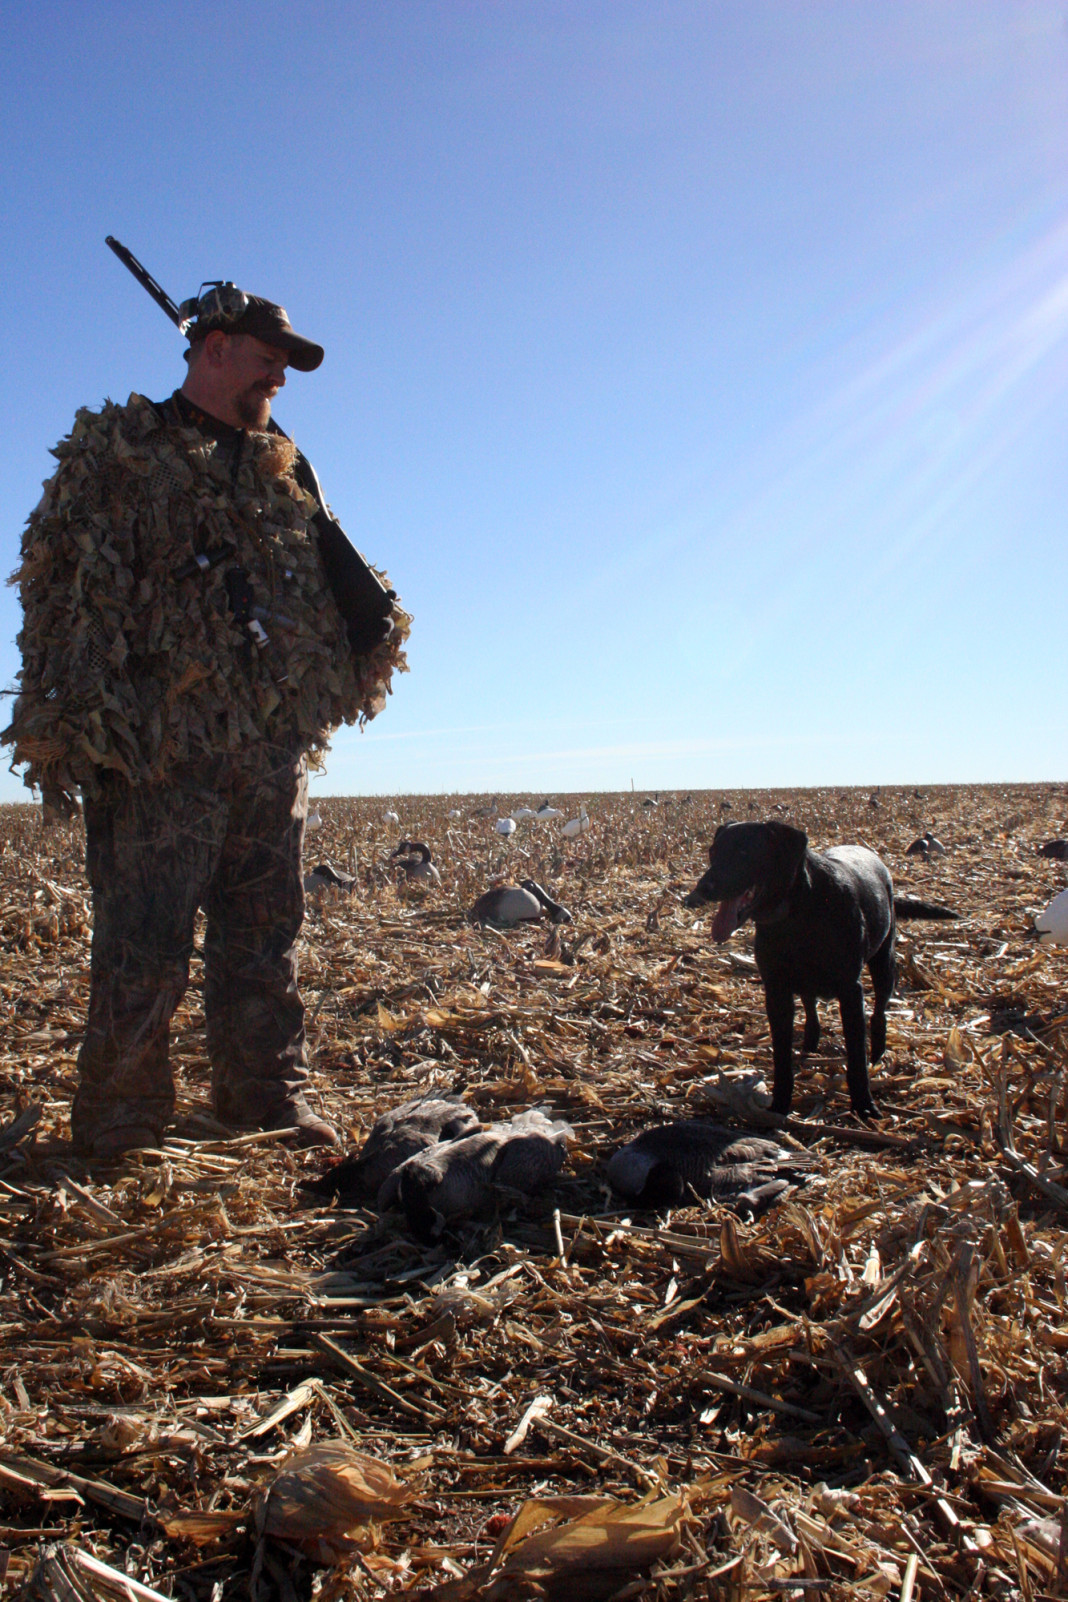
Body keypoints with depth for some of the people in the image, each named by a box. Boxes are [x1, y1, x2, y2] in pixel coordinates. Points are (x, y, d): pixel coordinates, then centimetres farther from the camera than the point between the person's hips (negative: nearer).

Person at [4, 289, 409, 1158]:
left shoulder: (284, 468, 21)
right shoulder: (115, 450, 4)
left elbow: (329, 577, 28)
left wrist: (373, 622, 7)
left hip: (273, 751, 6)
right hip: (160, 752, -5)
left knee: (265, 937, 10)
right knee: (143, 951, -4)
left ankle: (269, 1101, 21)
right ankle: (119, 1128, 9)